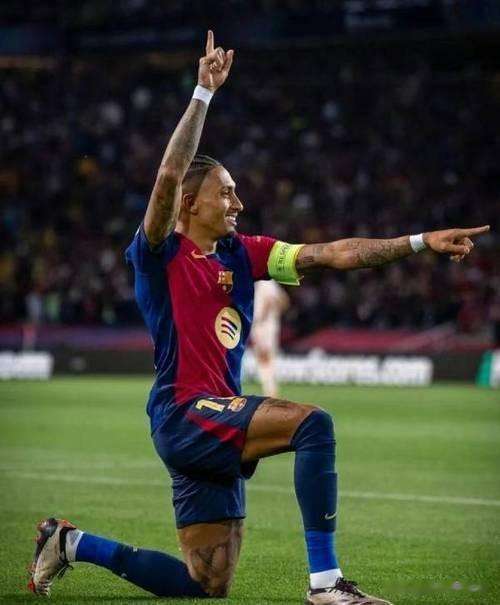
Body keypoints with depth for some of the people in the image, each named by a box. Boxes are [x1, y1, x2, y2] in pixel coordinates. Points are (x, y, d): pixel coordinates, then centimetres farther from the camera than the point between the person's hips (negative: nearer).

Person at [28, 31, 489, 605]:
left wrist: (422, 242, 3)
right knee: (313, 424, -27)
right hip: (184, 413, -7)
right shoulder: (160, 254, -3)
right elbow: (169, 175, -19)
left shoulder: (241, 254, 13)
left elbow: (331, 254, 9)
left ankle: (72, 543, 25)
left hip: (216, 420, 8)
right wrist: (203, 93, -23)